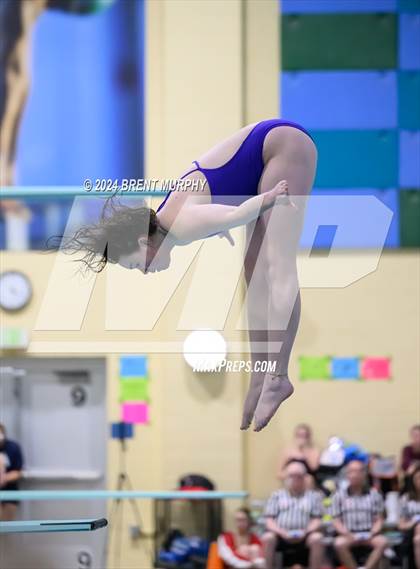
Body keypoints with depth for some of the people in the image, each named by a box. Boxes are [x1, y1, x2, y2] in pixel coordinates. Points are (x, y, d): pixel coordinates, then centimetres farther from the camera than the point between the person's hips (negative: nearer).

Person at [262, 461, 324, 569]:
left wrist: (305, 532, -14)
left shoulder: (314, 496, 16)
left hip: (304, 537, 0)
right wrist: (282, 532, -12)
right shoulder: (277, 495, 17)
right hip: (281, 536, 0)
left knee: (316, 538, -32)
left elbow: (316, 521, 7)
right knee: (268, 538, -32)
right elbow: (269, 521, 8)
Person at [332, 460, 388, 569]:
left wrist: (372, 534, -11)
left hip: (369, 535, 1)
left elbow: (379, 520, 9)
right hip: (349, 535, -1)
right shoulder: (339, 495, 10)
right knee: (339, 543, -35)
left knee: (383, 542, -32)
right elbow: (336, 521, 6)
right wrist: (347, 534, -13)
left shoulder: (374, 495, 11)